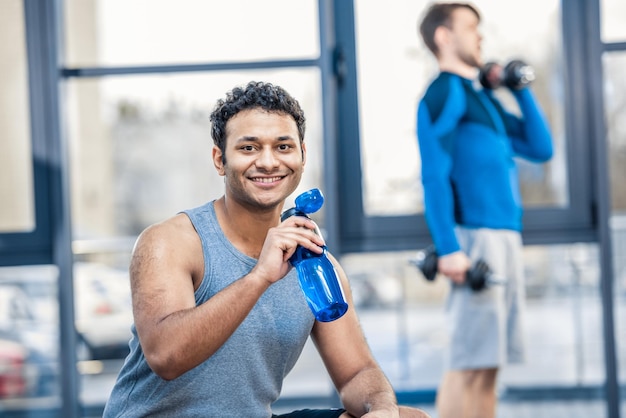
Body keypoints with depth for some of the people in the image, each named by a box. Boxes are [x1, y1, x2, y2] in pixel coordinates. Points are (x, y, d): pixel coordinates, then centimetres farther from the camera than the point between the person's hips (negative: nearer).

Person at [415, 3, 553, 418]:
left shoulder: (483, 97, 22)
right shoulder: (446, 92, -5)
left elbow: (540, 148, 22)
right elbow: (434, 176, -13)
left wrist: (521, 89, 18)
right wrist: (449, 248, -20)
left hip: (506, 238, 9)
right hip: (475, 238, -9)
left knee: (489, 362, 8)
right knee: (469, 363, -11)